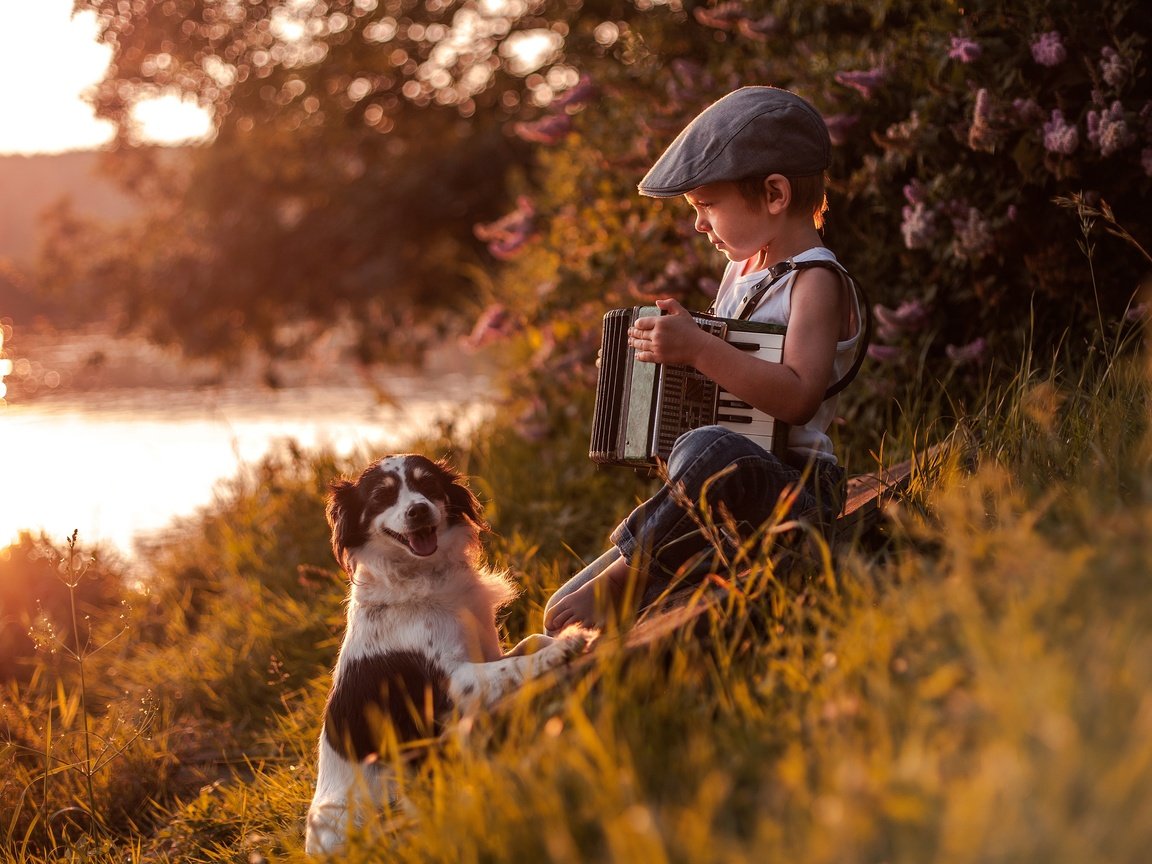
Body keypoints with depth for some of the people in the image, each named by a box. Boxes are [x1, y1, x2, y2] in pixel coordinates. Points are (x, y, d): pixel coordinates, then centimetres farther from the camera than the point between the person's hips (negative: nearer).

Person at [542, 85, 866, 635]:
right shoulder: (742, 270, 18)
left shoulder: (816, 282, -8)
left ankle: (624, 574, -25)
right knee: (566, 619, -3)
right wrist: (669, 349, 14)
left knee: (706, 453, -42)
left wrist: (698, 348, -29)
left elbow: (797, 397, -25)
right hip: (725, 502, 8)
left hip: (793, 489, -8)